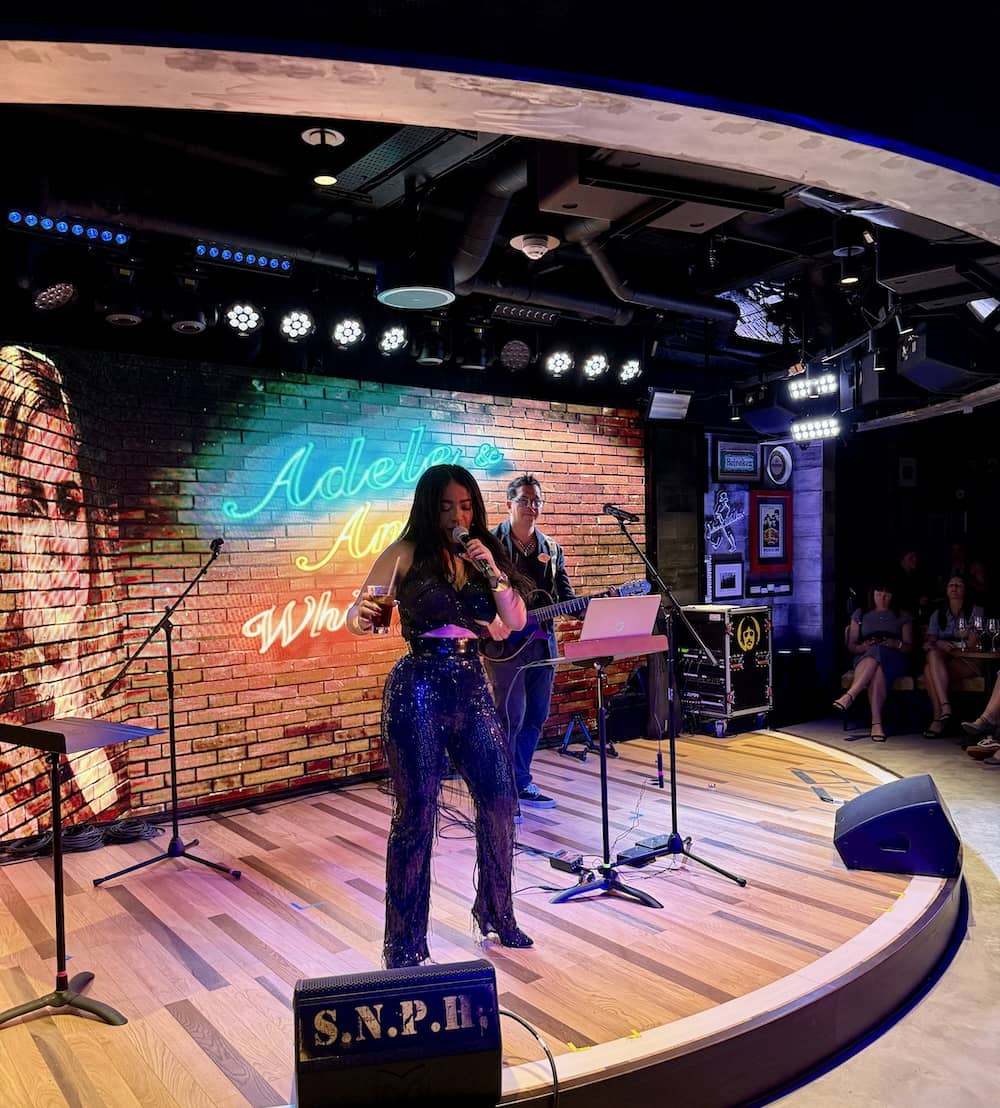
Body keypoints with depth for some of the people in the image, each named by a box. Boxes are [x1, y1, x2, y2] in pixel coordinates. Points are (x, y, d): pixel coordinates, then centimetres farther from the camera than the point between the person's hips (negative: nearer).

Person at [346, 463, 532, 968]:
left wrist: (492, 570, -9)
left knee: (500, 800, 6)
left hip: (471, 687, 5)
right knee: (416, 813, -1)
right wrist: (360, 618, -28)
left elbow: (515, 621, 4)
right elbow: (356, 614, -5)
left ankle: (496, 914, 30)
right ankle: (404, 945, 15)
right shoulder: (407, 553, -3)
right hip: (418, 690, -5)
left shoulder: (482, 553, 10)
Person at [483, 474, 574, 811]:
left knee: (535, 717, 12)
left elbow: (566, 599, 9)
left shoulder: (552, 550, 12)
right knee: (510, 717, -6)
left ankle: (521, 783, 27)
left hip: (542, 642, 6)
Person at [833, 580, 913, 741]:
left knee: (878, 652, -40)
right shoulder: (860, 614, 22)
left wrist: (896, 644, -12)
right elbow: (851, 645, 16)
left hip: (894, 659, -1)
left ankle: (850, 695, -52)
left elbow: (909, 647, 11)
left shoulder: (903, 616, 20)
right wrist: (863, 646, -8)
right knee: (877, 670, -40)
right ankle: (877, 723, -51)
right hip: (864, 659, 1)